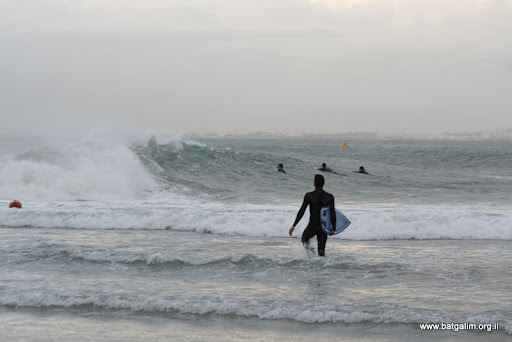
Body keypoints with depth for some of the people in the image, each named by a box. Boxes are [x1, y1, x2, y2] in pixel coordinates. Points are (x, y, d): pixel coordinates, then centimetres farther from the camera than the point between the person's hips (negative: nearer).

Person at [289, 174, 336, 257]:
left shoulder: (309, 196, -10)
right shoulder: (330, 197, -5)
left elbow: (301, 211, -11)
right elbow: (333, 214, -3)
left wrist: (294, 225, -5)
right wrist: (333, 228, 7)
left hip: (312, 227, -2)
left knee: (304, 239, 27)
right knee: (321, 251, 15)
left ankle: (308, 246, -5)